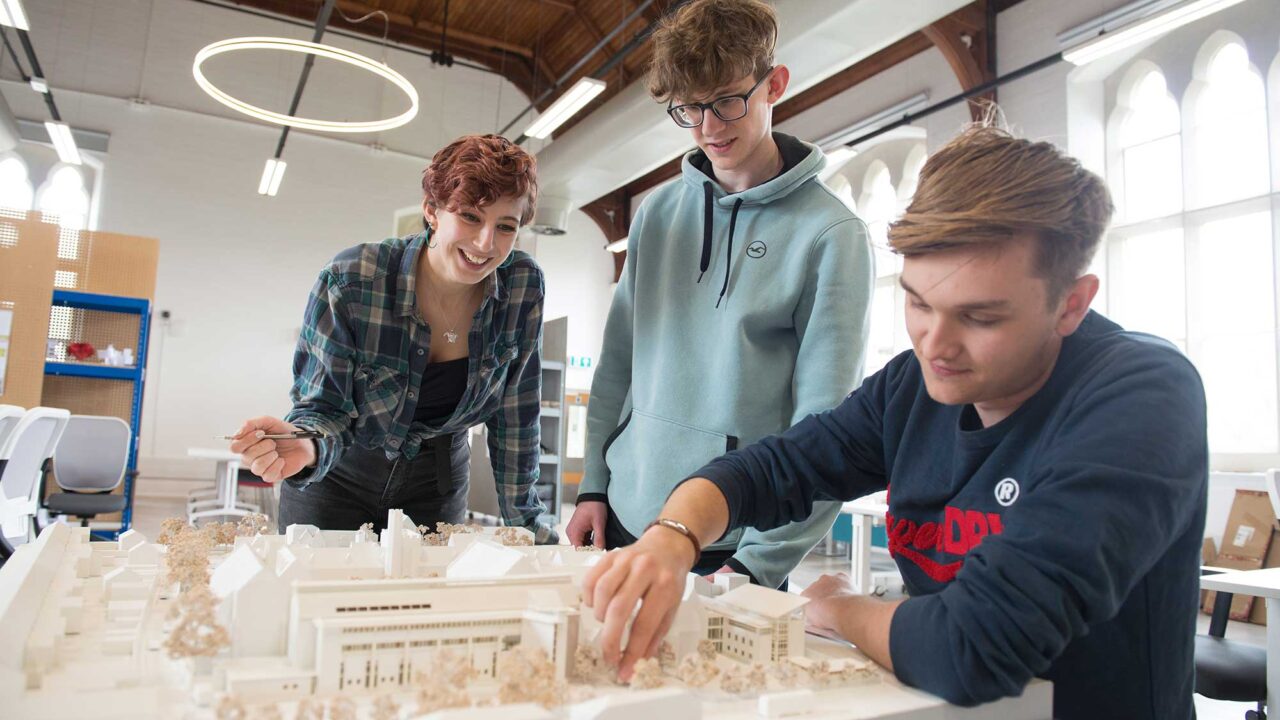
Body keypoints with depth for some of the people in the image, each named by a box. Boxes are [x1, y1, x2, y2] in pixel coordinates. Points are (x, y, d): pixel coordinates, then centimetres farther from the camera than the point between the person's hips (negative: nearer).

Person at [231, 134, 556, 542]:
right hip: (338, 478, -1)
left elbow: (516, 416, -9)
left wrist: (525, 518, -8)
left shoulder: (524, 286, -17)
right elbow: (325, 407, -18)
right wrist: (305, 448, -41)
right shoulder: (349, 282, -24)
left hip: (436, 484, 2)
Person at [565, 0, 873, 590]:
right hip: (622, 520, 5)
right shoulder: (658, 212, 4)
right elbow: (618, 362, 8)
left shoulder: (831, 234, -11)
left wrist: (761, 562, -17)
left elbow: (821, 425, -13)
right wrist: (593, 486, 5)